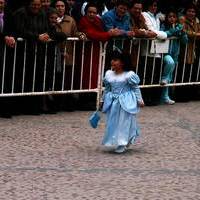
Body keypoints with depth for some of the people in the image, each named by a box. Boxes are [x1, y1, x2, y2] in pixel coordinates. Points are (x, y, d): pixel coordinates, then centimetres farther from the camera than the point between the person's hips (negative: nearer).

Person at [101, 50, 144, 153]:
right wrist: (104, 100, 17)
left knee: (124, 122, -1)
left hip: (125, 103, -5)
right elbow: (107, 89, 16)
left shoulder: (129, 75, -10)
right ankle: (115, 142, 21)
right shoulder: (108, 74, 6)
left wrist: (139, 100, -6)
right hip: (113, 102, 5)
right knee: (113, 122, 7)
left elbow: (135, 88, -3)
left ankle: (122, 144, 7)